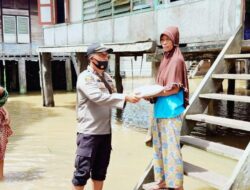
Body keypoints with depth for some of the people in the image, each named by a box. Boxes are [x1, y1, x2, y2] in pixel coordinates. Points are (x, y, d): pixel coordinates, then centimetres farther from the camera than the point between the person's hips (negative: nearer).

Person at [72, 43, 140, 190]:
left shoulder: (107, 77, 13)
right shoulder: (85, 77, -11)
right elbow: (98, 97, -26)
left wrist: (128, 98, -4)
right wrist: (125, 97, -26)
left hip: (105, 131, 7)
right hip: (89, 132, -7)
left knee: (100, 170, 16)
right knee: (83, 170, 0)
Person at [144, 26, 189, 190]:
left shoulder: (177, 60, -9)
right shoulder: (166, 59, 15)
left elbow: (174, 89, -14)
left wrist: (153, 94, -14)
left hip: (171, 111, -8)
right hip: (160, 110, 9)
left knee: (171, 147, -3)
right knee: (160, 146, 13)